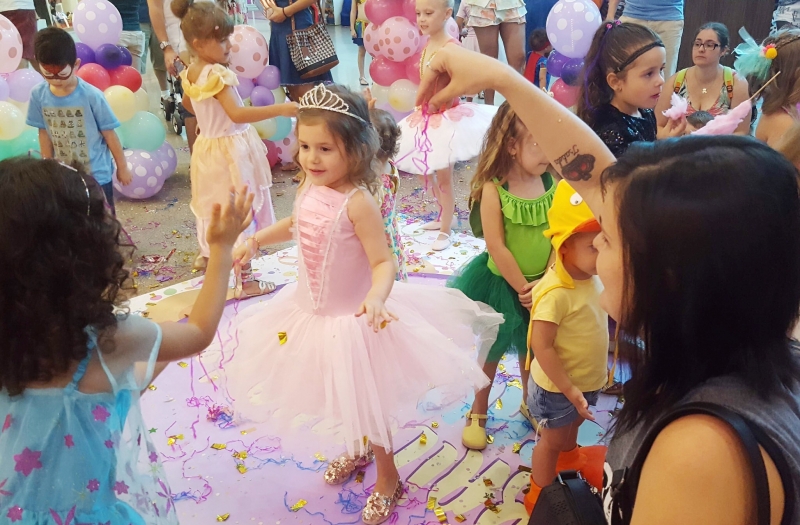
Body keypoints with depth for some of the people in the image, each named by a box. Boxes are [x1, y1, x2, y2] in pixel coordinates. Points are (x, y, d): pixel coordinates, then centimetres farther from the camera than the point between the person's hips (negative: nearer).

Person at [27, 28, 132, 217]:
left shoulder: (91, 96, -21)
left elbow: (109, 134, -12)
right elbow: (44, 133, 0)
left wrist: (122, 167, -3)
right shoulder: (38, 95, -11)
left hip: (96, 173, -3)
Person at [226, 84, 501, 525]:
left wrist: (376, 298, -47)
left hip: (352, 318, -7)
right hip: (313, 312, 7)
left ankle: (387, 477, 35)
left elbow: (384, 262, -30)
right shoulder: (309, 187, -6)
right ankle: (358, 450, 54)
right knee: (337, 394, 26)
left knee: (365, 400, 10)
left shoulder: (357, 201, -28)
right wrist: (254, 240, 15)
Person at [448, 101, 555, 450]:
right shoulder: (493, 189, -20)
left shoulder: (552, 183, -8)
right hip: (502, 283, -3)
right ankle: (478, 412, 36)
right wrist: (522, 287, -15)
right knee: (493, 349, 15)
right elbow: (496, 246, -19)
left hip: (542, 283, 3)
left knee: (530, 347, 21)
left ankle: (529, 403, 46)